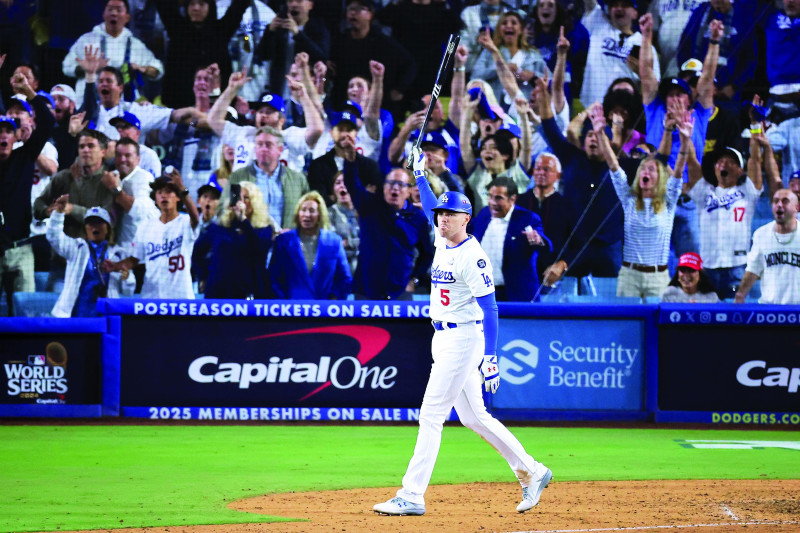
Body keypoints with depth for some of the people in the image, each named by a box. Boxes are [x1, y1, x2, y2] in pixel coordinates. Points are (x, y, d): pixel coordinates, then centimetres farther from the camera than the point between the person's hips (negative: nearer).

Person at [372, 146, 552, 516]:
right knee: (472, 416, 13)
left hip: (464, 338, -9)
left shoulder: (472, 256, -16)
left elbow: (489, 308, -21)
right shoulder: (442, 242, 9)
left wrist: (490, 357, -27)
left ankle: (411, 496, -12)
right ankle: (531, 472, 21)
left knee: (431, 414, -11)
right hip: (443, 338, 9)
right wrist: (420, 174, 30)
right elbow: (431, 207, 32)